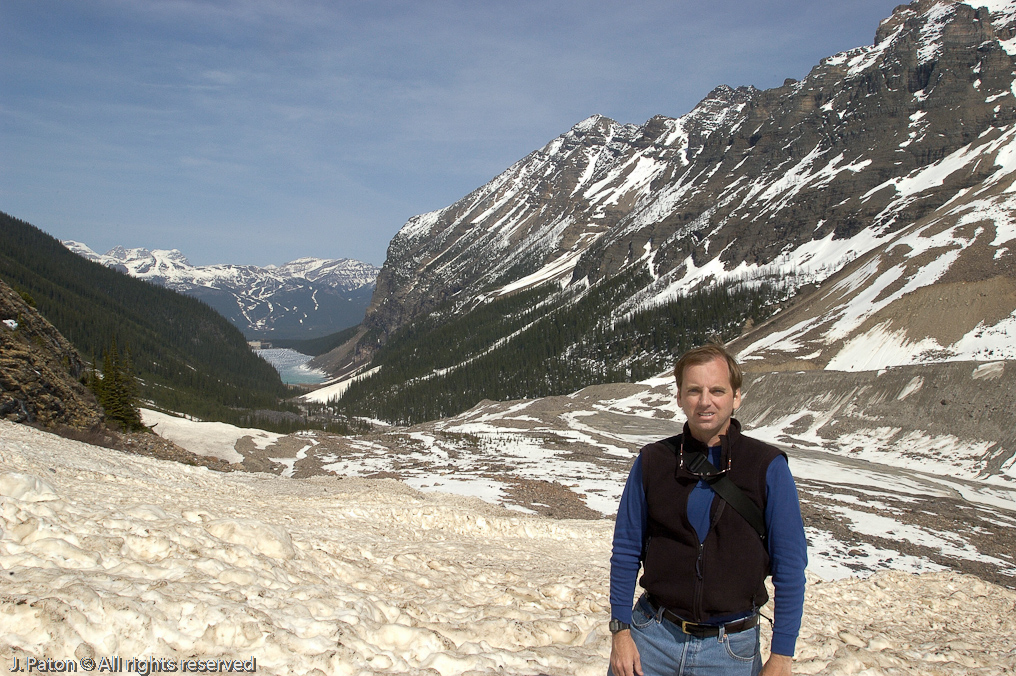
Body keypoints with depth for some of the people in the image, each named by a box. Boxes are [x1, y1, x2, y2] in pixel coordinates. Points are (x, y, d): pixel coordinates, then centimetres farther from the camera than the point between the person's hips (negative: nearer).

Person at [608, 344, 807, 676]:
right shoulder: (652, 461, -1)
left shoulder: (768, 467, -7)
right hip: (653, 636, 1)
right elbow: (626, 551, 4)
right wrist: (621, 630, -1)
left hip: (732, 648, -1)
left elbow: (790, 566, -6)